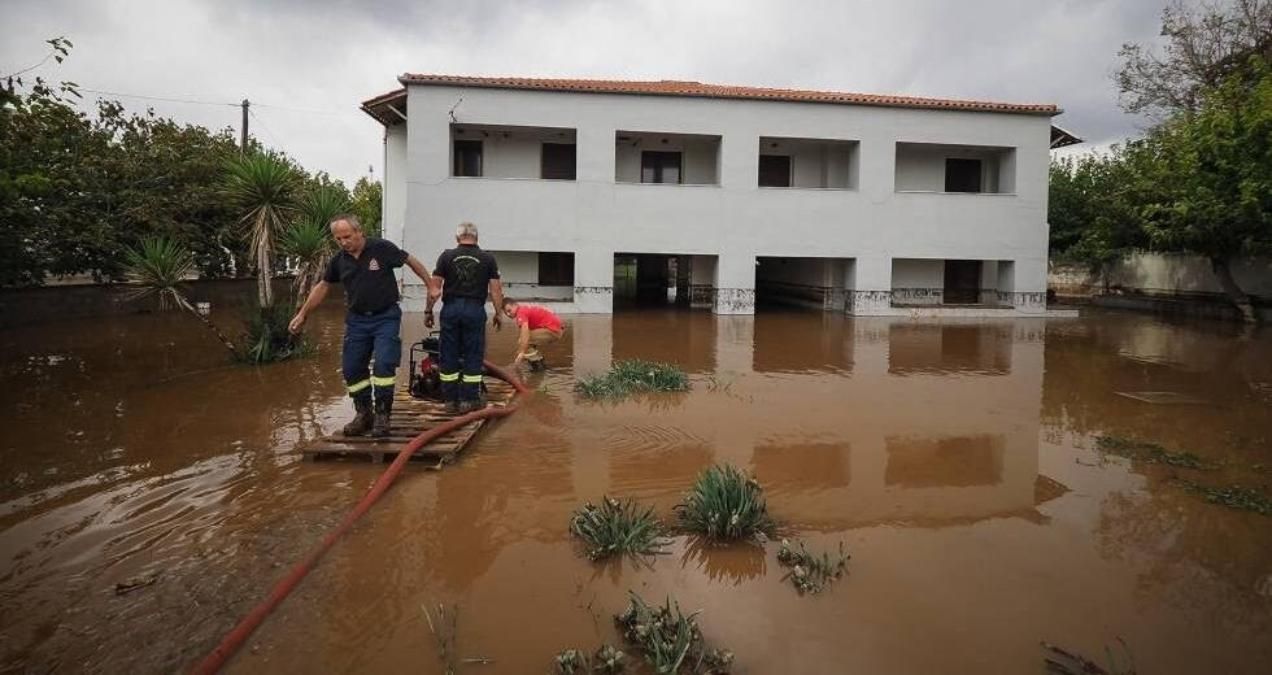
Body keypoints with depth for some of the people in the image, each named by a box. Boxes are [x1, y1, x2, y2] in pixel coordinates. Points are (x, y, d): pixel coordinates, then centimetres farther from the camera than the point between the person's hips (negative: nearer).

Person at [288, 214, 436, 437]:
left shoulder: (382, 248, -13)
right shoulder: (339, 260, 0)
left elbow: (411, 261, -1)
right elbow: (322, 286, 13)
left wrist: (431, 286, -2)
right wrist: (302, 314, 14)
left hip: (385, 317, -5)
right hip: (356, 319, 5)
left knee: (384, 365, -15)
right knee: (351, 368, 4)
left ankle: (382, 415, -2)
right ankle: (363, 414, 20)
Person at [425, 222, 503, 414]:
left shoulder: (447, 256, 3)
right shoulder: (488, 259, 2)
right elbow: (496, 290, -1)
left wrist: (428, 311, 7)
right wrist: (498, 313, 8)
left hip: (451, 308, 1)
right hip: (475, 310, -1)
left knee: (448, 356, 8)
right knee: (473, 356, 6)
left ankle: (450, 400, 12)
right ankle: (469, 400, 9)